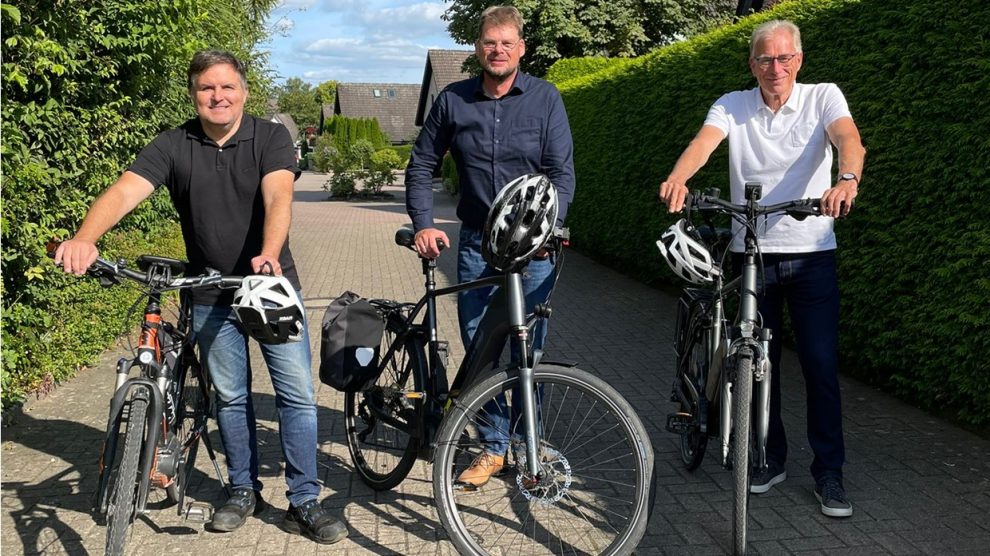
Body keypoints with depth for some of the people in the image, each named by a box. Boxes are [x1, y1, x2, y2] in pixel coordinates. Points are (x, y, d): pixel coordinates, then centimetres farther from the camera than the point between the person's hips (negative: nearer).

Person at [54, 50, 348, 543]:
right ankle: (244, 492, 30)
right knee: (230, 397, 13)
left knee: (298, 395, -2)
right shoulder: (173, 146, -3)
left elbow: (278, 196, -23)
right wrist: (83, 238, -36)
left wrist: (269, 254, -42)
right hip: (211, 296, 2)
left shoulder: (270, 137, -6)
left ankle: (304, 502, 10)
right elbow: (124, 191, -17)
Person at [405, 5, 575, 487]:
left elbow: (562, 171, -4)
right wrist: (423, 224, -4)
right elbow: (421, 167, 9)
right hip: (476, 243, 2)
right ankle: (493, 446, 20)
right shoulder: (452, 100, 4)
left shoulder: (545, 98, -1)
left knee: (527, 352, 3)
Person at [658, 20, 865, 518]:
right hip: (752, 253, 2)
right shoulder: (732, 106, 3)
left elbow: (849, 139, -19)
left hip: (811, 254, -1)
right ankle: (771, 459, 26)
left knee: (821, 363, -1)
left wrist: (847, 179, -42)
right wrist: (677, 178, -38)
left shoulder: (823, 97, 0)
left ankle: (829, 471, 13)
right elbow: (704, 141, -16)